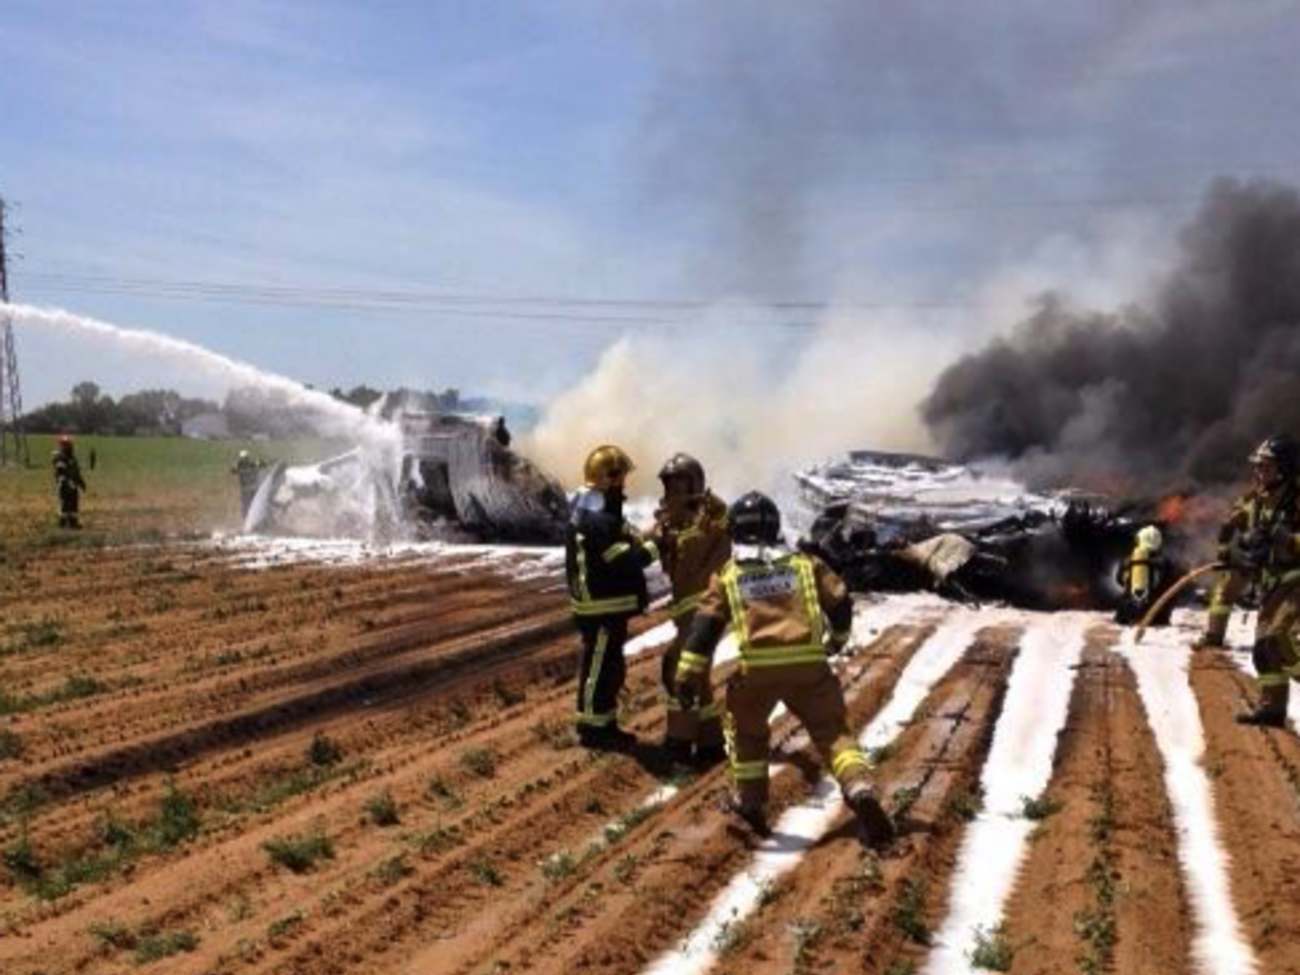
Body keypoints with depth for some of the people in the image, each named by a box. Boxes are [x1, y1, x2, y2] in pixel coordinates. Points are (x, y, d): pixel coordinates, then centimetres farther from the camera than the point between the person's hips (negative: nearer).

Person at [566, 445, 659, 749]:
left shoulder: (588, 510, 11)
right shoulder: (597, 519, -24)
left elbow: (624, 540, 15)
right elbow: (626, 560, -24)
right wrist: (658, 543, -14)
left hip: (603, 604, 10)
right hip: (601, 608, -10)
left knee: (610, 667, 18)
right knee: (599, 668, 0)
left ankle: (604, 724, 27)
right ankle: (592, 728, 10)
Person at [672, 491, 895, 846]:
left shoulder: (728, 574, 13)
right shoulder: (804, 563, 16)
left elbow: (706, 625, 5)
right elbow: (839, 602, 15)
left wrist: (689, 675, 3)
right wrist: (837, 637, 35)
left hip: (756, 668, 0)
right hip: (808, 664, 0)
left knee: (746, 730, 25)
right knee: (832, 730, 6)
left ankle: (749, 801, 31)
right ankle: (860, 791, -17)